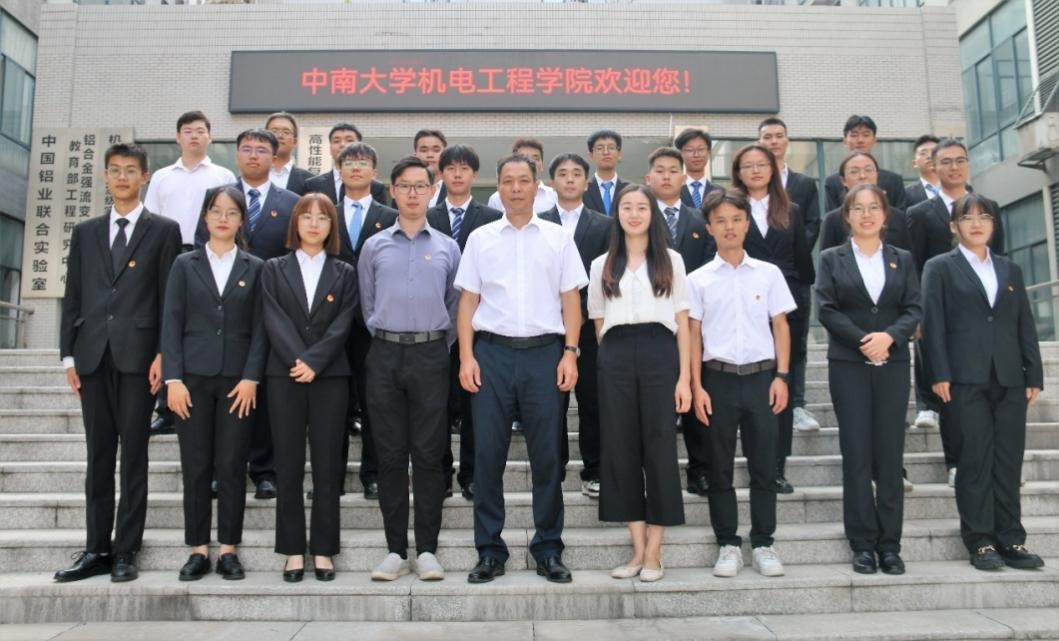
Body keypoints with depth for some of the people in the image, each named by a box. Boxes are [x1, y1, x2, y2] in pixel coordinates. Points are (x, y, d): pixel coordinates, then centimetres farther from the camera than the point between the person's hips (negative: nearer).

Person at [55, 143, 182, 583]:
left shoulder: (163, 230, 5)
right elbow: (73, 298, 13)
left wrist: (163, 354, -9)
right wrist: (69, 355, 4)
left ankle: (126, 551, 9)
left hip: (138, 355, -4)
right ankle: (96, 549, 15)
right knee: (98, 457, 8)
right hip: (93, 356, 4)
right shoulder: (85, 233, 16)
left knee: (133, 456, 2)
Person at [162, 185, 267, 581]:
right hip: (193, 377, 1)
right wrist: (173, 378, -7)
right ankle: (198, 549, 13)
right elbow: (172, 323, 3)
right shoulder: (185, 265, 9)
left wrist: (251, 378, -8)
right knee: (195, 467, 3)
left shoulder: (255, 268, 7)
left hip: (238, 380, -1)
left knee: (232, 466, 1)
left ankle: (229, 549, 11)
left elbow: (259, 328, 2)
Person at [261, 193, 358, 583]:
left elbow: (342, 325, -2)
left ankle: (323, 550, 11)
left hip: (329, 376, 0)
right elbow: (274, 321, -2)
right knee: (288, 465, 3)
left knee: (327, 465, 2)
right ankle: (293, 550, 12)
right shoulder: (274, 270, 10)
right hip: (284, 375, 0)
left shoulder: (344, 274, 10)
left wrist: (313, 362, -14)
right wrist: (297, 361, -15)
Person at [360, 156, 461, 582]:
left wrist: (440, 347, 6)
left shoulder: (447, 248, 7)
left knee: (429, 454, 1)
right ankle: (396, 550, 13)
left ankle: (427, 550, 10)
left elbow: (455, 306, 10)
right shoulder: (374, 246, 9)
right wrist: (385, 340, 8)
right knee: (390, 454, 4)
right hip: (385, 355, 1)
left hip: (431, 355, -1)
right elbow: (367, 306, 12)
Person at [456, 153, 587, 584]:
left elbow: (570, 299, 6)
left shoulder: (559, 238, 8)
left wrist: (570, 353, -5)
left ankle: (548, 550, 17)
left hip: (544, 352, 0)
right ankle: (489, 550, 15)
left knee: (547, 454, 4)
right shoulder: (480, 238, 9)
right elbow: (468, 301, 7)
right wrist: (466, 356, -3)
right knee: (487, 453, 3)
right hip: (492, 352, 1)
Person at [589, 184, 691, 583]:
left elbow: (682, 323, 5)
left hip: (660, 353, -2)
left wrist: (684, 377, -4)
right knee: (621, 448, 2)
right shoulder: (602, 265, 14)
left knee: (659, 447, -1)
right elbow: (598, 324, 14)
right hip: (616, 358, 2)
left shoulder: (671, 260, 10)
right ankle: (637, 549, 13)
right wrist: (610, 361, 2)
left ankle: (653, 552, 9)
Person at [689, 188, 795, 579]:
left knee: (763, 466, 5)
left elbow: (780, 327, 7)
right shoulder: (698, 279, 3)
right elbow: (694, 335, 2)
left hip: (761, 375, 1)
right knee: (720, 467, 6)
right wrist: (697, 387, -3)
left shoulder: (769, 273, 6)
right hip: (719, 377, 0)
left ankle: (763, 542, 18)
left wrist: (781, 376, -1)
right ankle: (728, 543, 18)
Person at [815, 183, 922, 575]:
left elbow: (914, 309, 3)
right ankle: (863, 544, 7)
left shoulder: (903, 259, 12)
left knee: (890, 455, 2)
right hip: (848, 365, -2)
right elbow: (826, 309, -4)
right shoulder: (832, 259, 6)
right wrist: (864, 342, -15)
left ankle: (890, 544, 10)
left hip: (893, 365, 2)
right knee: (856, 455, 0)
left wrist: (888, 337, -16)